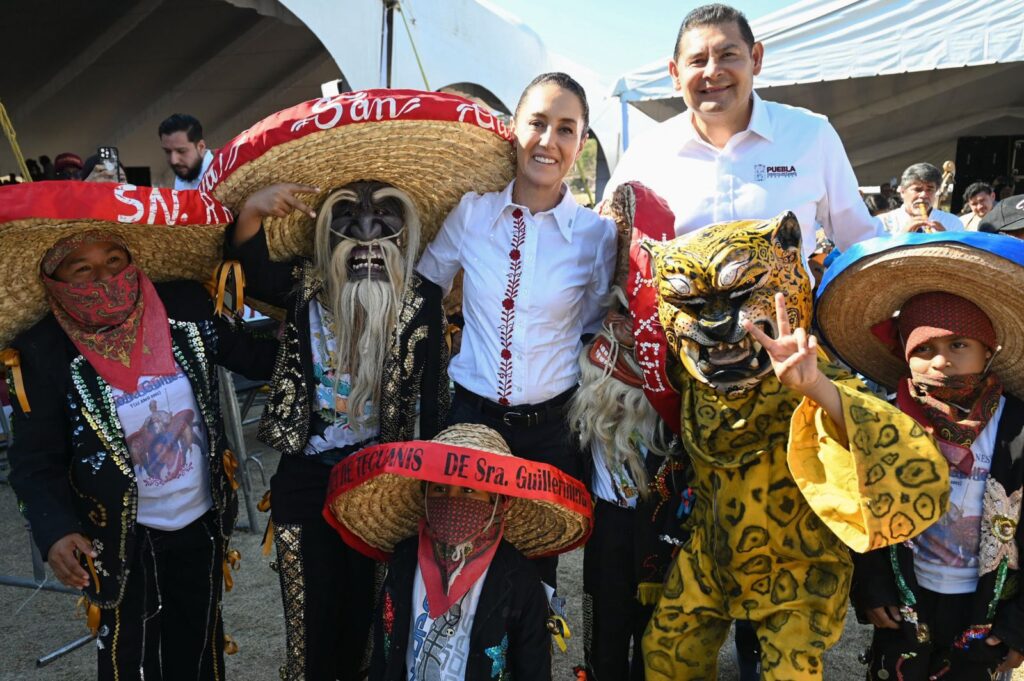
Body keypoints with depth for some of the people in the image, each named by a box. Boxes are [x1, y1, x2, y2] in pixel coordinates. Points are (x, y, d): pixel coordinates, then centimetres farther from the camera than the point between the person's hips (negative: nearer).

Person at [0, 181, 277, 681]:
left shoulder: (185, 305, -13)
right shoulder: (43, 353, -19)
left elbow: (256, 358, -1)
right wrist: (55, 530, -27)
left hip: (202, 519, 2)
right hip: (119, 537, -2)